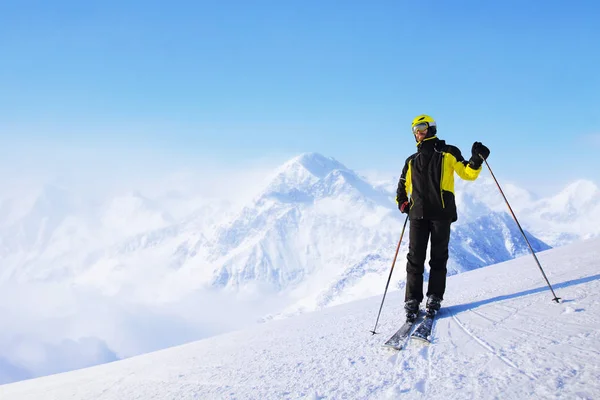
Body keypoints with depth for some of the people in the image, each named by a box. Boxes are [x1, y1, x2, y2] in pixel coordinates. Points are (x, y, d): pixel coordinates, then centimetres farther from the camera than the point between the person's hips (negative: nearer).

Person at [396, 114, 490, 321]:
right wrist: (402, 203, 10)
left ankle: (434, 298, 7)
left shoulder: (448, 153, 10)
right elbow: (402, 187, 28)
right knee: (415, 257, -3)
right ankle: (412, 301, -2)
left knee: (438, 257, 0)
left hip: (442, 213, -3)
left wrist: (477, 160, -13)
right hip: (418, 214, 3)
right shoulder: (411, 161, 21)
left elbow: (468, 173, 6)